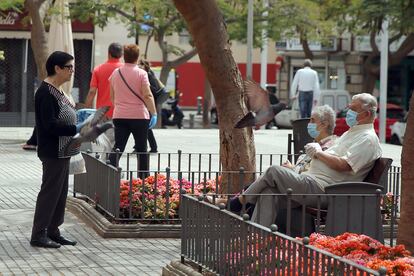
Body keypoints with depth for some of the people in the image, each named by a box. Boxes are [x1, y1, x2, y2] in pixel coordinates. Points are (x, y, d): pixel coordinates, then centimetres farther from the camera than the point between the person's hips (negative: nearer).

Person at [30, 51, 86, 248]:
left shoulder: (56, 90, 13)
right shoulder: (46, 92, -18)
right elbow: (50, 124, -23)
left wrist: (79, 118, 7)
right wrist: (76, 129, -23)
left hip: (62, 151, 10)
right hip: (53, 151, -10)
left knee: (60, 191, 13)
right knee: (50, 191, -4)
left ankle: (52, 231, 20)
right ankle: (38, 235, 2)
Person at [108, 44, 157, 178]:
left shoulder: (116, 73, 7)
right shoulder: (141, 73, -7)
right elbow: (147, 95, -14)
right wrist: (154, 113, -10)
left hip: (120, 116, 3)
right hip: (139, 116, -3)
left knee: (118, 147, 2)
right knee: (141, 148, 8)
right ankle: (143, 178, 12)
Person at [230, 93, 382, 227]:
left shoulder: (368, 139, -9)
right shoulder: (351, 132, 26)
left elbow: (342, 165, -20)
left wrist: (319, 153, -7)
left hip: (321, 188, -10)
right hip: (312, 179, 10)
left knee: (274, 171, -15)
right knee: (268, 191, -7)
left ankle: (241, 200, 4)